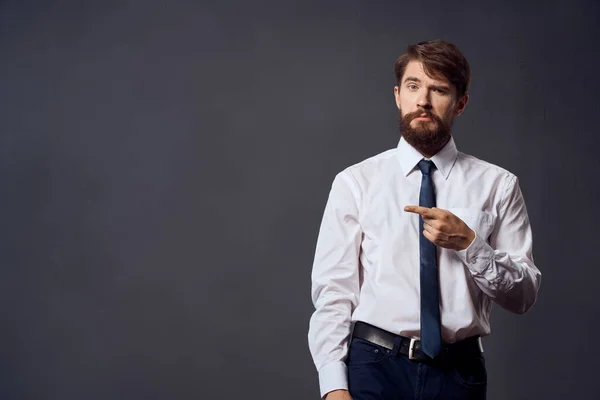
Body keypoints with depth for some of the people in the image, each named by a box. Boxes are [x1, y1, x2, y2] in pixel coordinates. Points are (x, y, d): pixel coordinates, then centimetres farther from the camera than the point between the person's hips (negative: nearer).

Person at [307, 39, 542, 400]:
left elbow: (523, 295, 1)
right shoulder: (355, 182, 1)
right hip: (374, 367, -1)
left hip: (460, 371, 1)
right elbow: (333, 290, -4)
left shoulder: (497, 185, 3)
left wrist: (467, 243, -15)